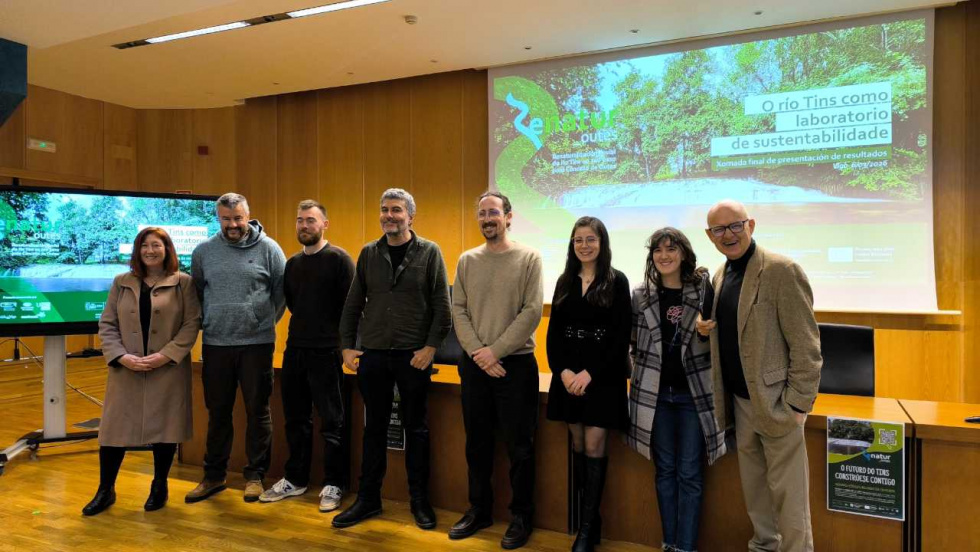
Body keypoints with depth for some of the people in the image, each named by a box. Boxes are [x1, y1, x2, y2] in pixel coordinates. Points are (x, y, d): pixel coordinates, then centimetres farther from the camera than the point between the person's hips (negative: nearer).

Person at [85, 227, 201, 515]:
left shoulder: (182, 282, 0)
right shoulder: (121, 283, 9)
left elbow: (192, 324, -6)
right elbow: (107, 324, 6)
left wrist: (166, 355, -15)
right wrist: (121, 356, -10)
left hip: (168, 371, -2)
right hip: (125, 370, 3)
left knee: (164, 428, 6)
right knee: (115, 428, 6)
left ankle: (159, 487, 24)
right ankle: (105, 490, 23)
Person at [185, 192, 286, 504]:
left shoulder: (268, 248, -3)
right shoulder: (203, 251, 6)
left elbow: (282, 290, 2)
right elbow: (196, 292, 16)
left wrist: (267, 320, 5)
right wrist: (208, 321, 13)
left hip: (257, 343, -2)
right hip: (215, 343, 3)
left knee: (258, 411, 5)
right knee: (218, 412, 12)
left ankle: (255, 475, 18)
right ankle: (214, 475, 25)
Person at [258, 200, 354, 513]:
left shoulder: (338, 259, -8)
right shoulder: (292, 264, 12)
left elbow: (350, 305, -11)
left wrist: (339, 339, -8)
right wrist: (306, 327, 11)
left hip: (326, 352, -6)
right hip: (294, 349, 6)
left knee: (331, 422, 2)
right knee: (295, 419, 14)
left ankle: (332, 484, 14)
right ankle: (295, 479, 27)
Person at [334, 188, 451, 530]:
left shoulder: (429, 253, -2)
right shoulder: (368, 254, 7)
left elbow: (442, 306, -5)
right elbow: (353, 304, 9)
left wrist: (431, 347, -12)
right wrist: (347, 346, 3)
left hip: (413, 356, -3)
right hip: (372, 354, 3)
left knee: (416, 428, 8)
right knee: (374, 428, 12)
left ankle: (419, 500, 21)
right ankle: (368, 498, 24)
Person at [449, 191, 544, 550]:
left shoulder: (528, 258, -4)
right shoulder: (466, 261, 7)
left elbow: (531, 312, -11)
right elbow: (458, 311, 2)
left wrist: (496, 351, -15)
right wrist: (478, 353, -10)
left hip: (516, 364, -3)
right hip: (474, 365, 4)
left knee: (519, 446, 5)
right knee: (477, 443, 13)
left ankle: (521, 516, 21)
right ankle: (479, 510, 29)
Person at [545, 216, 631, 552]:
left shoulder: (617, 281, -3)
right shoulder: (565, 281, 9)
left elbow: (621, 336, -9)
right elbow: (553, 332, 6)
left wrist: (590, 373, -16)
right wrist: (563, 370, -9)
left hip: (603, 376, -4)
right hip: (568, 375, 4)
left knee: (594, 446, -3)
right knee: (577, 444, 9)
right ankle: (589, 516, 21)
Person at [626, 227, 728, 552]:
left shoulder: (704, 291, -5)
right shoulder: (641, 295, 2)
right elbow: (632, 343, 10)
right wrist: (637, 376, 5)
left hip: (694, 394, -2)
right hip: (654, 393, 2)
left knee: (689, 474, 4)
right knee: (665, 470, 12)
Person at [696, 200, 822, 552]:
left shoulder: (782, 270, -14)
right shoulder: (720, 275, 9)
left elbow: (806, 346, -15)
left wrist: (798, 405, -16)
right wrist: (707, 330, -1)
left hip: (775, 403, -7)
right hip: (741, 402, 7)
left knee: (787, 491, 3)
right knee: (753, 487, 18)